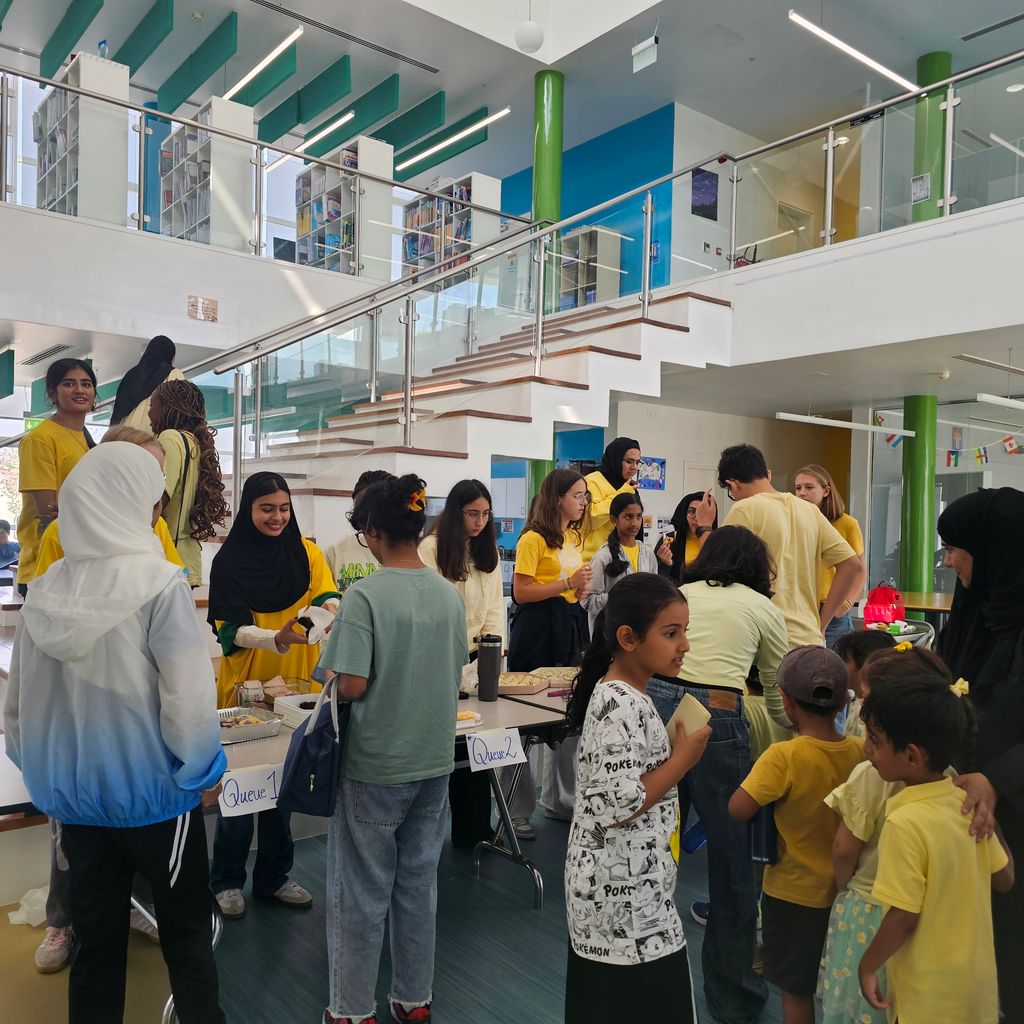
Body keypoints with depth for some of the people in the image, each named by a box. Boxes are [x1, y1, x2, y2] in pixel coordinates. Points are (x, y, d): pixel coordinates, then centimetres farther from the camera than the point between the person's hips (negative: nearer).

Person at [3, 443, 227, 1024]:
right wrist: (205, 770, -4)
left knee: (97, 939, 18)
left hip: (76, 795, 5)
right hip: (154, 792, -4)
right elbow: (188, 693, -21)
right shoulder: (158, 583, -20)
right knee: (187, 932, 14)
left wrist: (47, 772, 17)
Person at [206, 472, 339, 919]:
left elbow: (328, 597, -13)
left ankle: (273, 877, 30)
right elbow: (230, 629, -14)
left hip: (295, 683, 3)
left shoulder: (307, 552, 0)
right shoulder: (229, 560, -7)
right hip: (244, 684, -2)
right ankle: (226, 881, 26)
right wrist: (277, 639, -32)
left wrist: (330, 612, -37)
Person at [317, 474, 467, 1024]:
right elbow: (455, 674, 7)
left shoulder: (365, 597, -19)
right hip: (434, 762, 5)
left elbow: (352, 685, -21)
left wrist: (334, 675, 0)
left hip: (375, 767, -5)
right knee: (419, 883, 19)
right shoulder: (450, 595, -2)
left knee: (362, 894, 12)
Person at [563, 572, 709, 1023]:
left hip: (610, 879, 10)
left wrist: (672, 751, 9)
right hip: (625, 886, -9)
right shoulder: (622, 705, -25)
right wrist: (682, 760, -20)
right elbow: (618, 805, -28)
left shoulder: (616, 692, 6)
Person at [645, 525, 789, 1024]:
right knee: (732, 856, 13)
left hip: (654, 703, 3)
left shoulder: (678, 595, 20)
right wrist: (799, 725, 42)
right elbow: (778, 698, 23)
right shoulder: (764, 609, 15)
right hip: (715, 718, -3)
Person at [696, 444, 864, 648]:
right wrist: (820, 624, 9)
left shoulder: (744, 510, -7)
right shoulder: (810, 510, 10)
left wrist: (704, 526, 10)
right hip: (811, 639, 6)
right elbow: (854, 566, 9)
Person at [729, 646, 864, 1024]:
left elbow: (738, 810, -28)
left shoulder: (783, 756, -27)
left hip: (792, 891, -5)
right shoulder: (859, 751, -12)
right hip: (842, 889, 5)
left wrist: (759, 778, -11)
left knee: (795, 989, 14)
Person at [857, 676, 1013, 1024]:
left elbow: (904, 916, -24)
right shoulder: (967, 804, -8)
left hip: (930, 995, -6)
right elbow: (1005, 879, 4)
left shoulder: (905, 823, -28)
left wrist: (868, 965, -9)